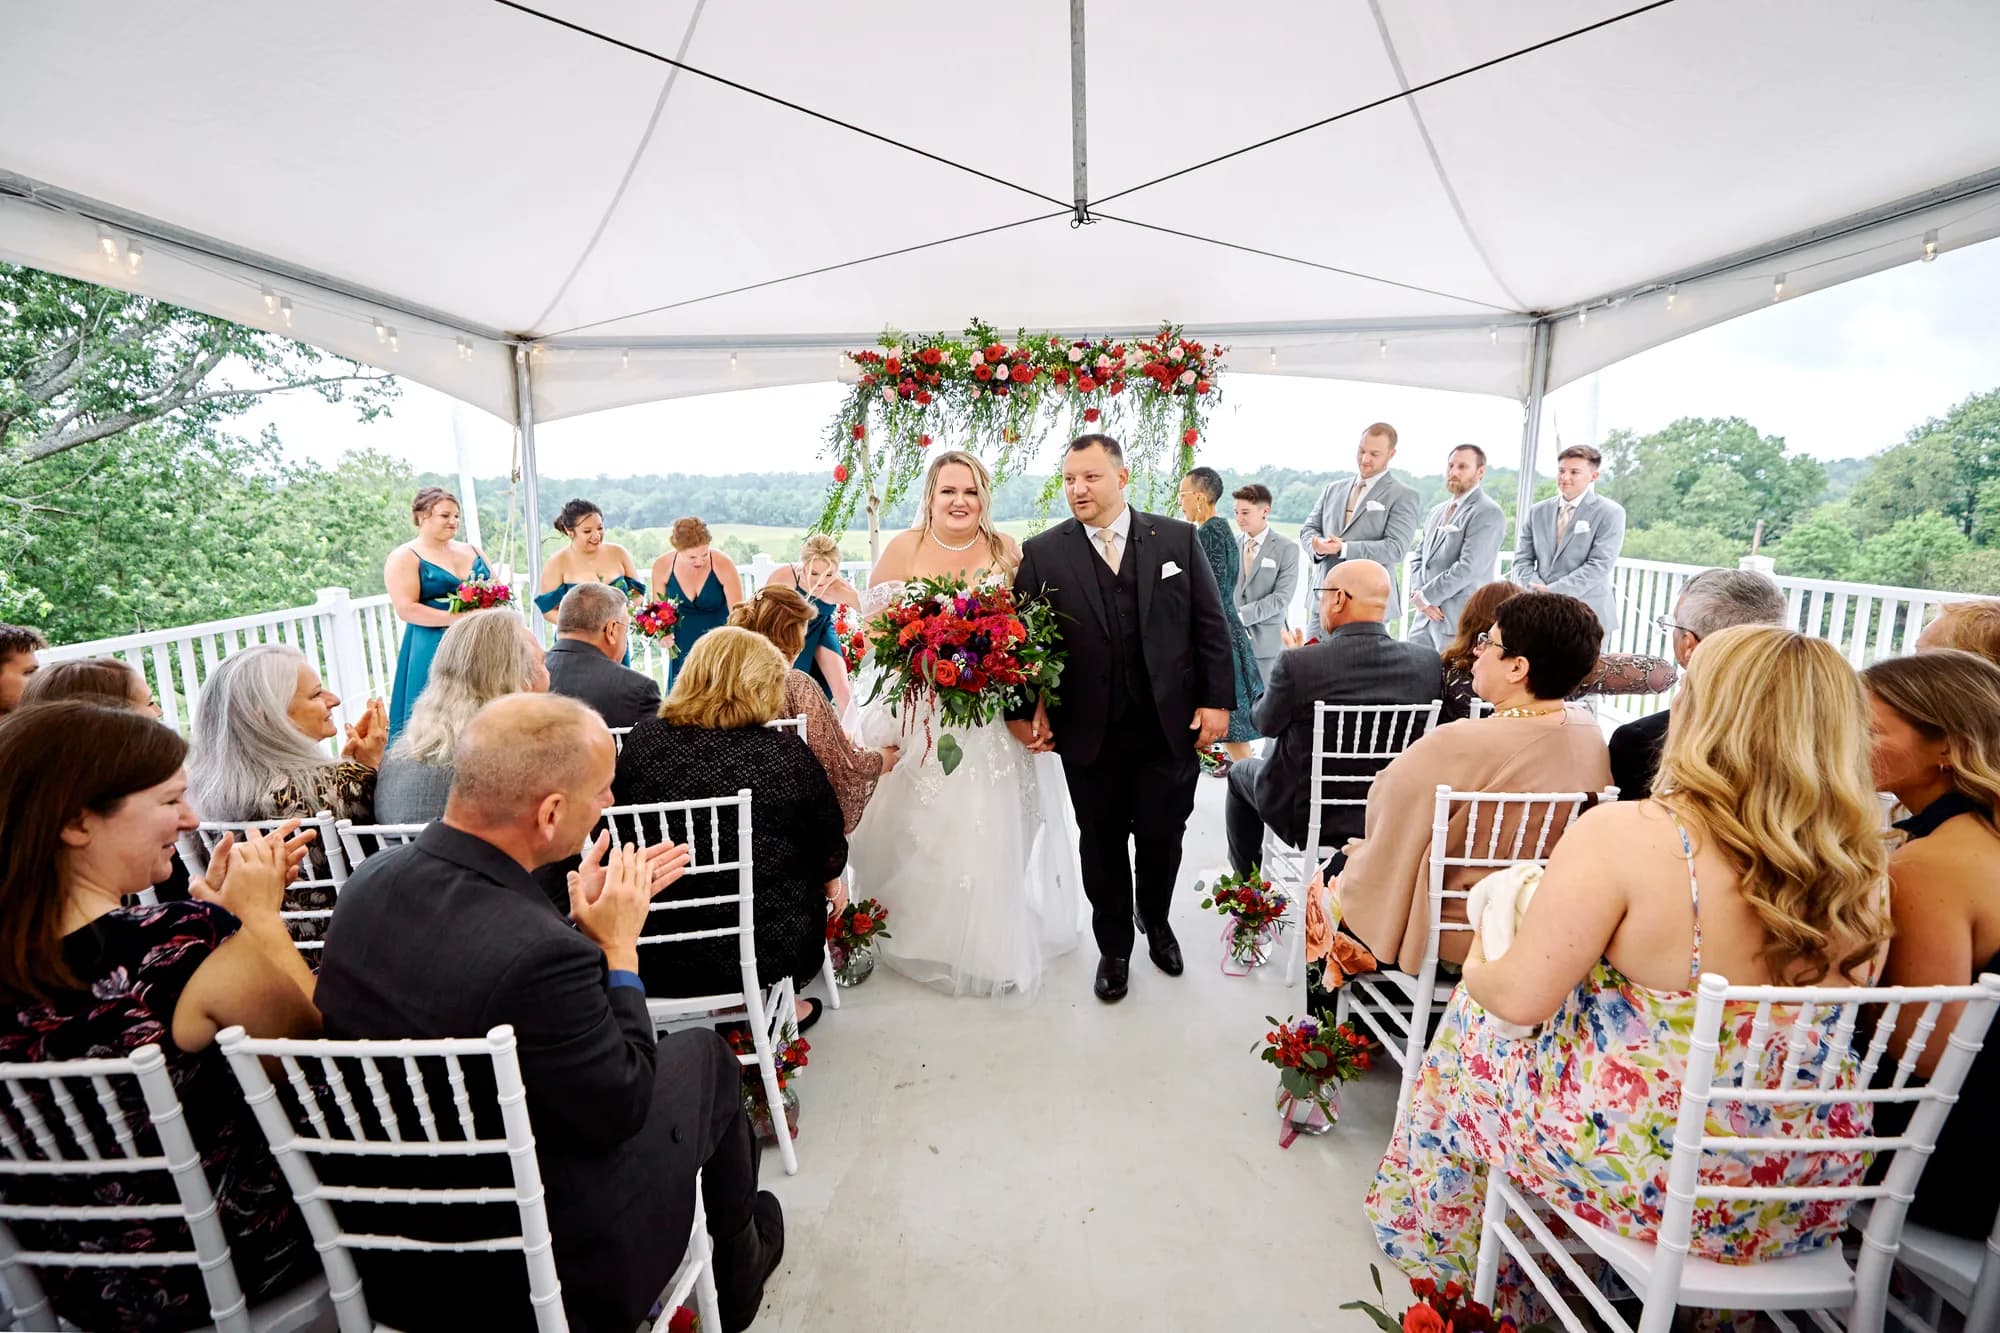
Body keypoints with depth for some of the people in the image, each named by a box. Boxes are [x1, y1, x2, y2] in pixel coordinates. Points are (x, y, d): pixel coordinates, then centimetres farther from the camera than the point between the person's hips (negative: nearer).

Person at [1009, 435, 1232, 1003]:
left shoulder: (1177, 538, 1)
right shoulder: (1042, 553, -2)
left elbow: (1210, 625, 2)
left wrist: (1216, 700, -2)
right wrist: (1022, 710, -6)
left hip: (1171, 727, 1)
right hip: (1089, 736, 0)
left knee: (1162, 836, 14)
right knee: (1101, 842, 14)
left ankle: (1156, 923, 45)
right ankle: (1114, 947, 37)